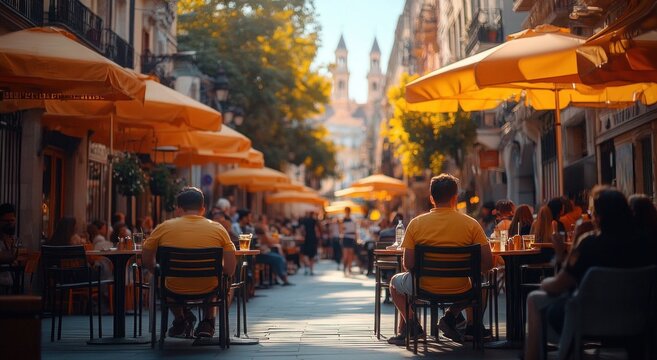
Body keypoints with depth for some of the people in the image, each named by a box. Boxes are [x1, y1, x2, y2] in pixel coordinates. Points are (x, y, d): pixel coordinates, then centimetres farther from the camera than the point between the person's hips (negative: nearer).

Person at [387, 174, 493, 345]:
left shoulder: (416, 223, -7)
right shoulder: (471, 224, -7)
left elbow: (408, 264, -7)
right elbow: (487, 263, -9)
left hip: (424, 288, 0)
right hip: (459, 290, 0)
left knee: (395, 281, 32)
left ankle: (411, 325, 15)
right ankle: (450, 317, 15)